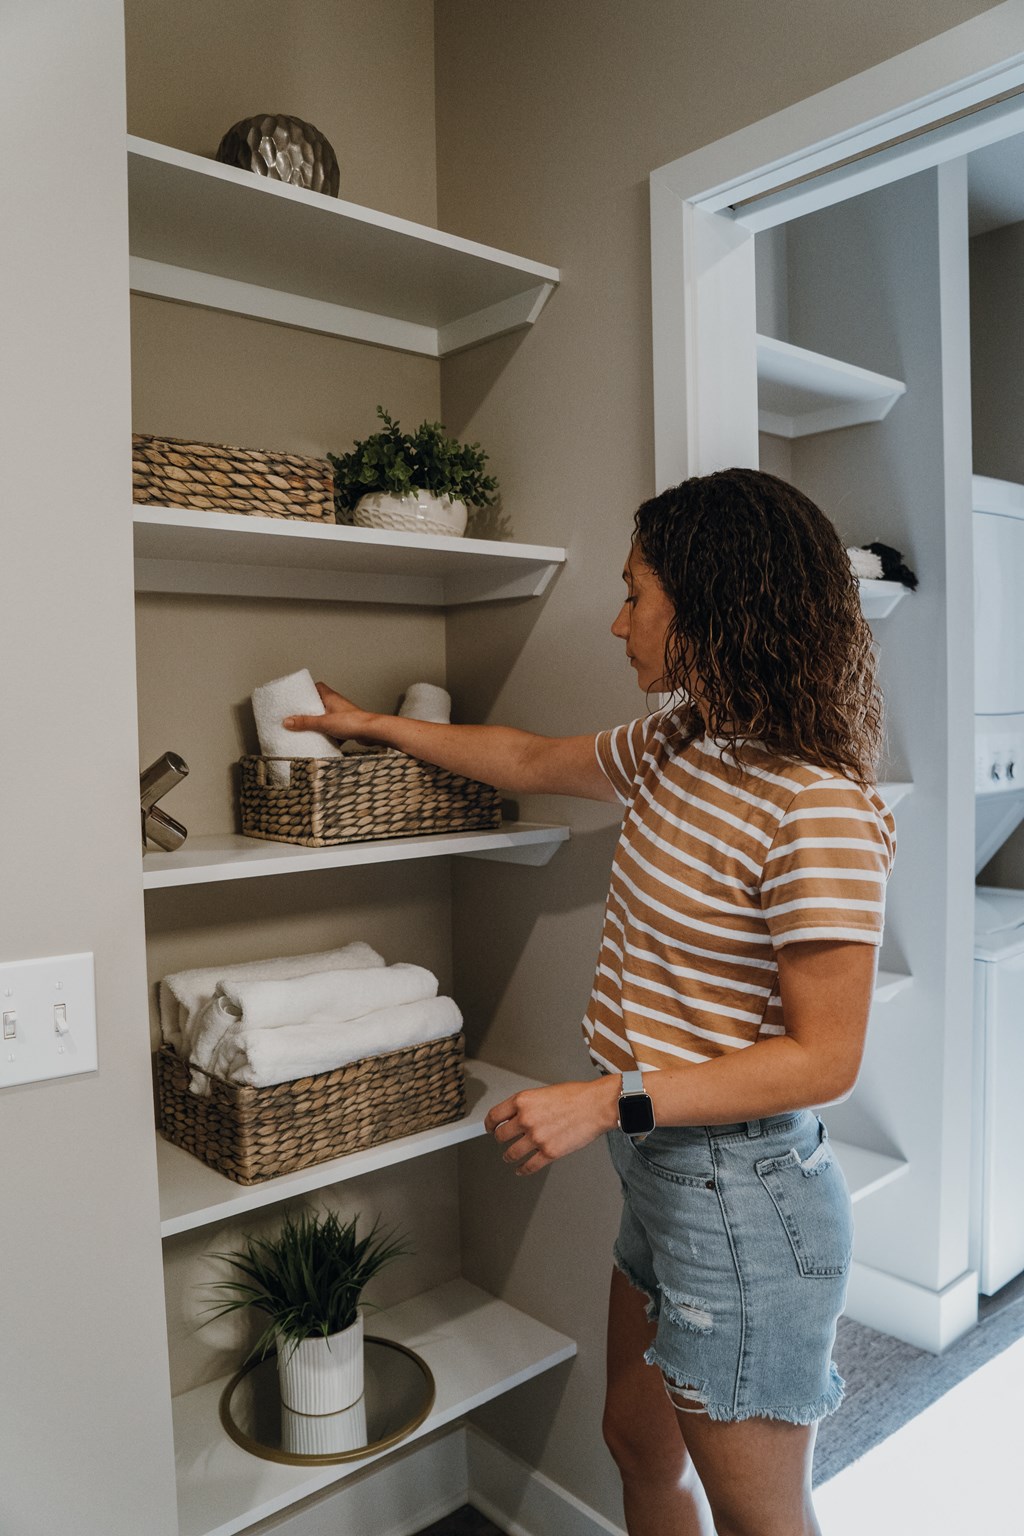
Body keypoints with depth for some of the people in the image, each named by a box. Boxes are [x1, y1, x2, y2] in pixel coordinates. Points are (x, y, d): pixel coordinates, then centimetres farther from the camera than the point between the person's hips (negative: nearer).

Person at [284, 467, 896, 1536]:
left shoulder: (818, 810, -24)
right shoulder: (671, 750, 2)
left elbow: (824, 1058, -22)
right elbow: (534, 762, 18)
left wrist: (612, 1101, -25)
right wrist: (377, 726, 24)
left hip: (743, 1197, -8)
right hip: (663, 1177, 8)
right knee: (639, 1445, 27)